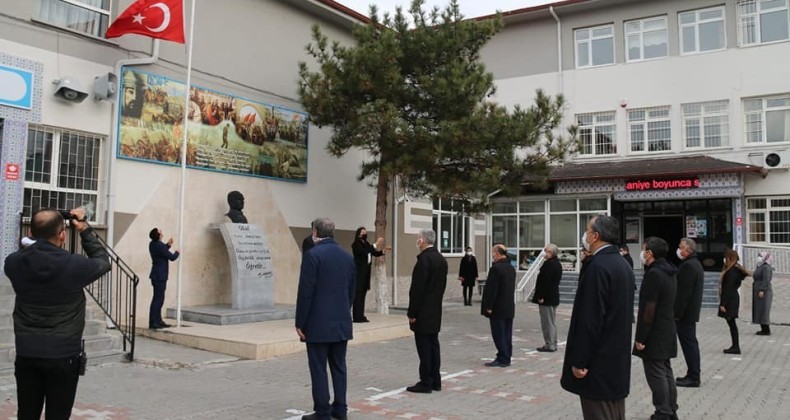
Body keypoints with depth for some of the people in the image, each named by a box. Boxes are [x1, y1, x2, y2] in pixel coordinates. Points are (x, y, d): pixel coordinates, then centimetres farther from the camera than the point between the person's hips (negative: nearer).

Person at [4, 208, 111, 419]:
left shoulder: (14, 263, -5)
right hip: (63, 356, -4)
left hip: (26, 354, 4)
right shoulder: (74, 265, -16)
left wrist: (39, 230, 11)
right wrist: (85, 229, 4)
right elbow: (102, 261, 5)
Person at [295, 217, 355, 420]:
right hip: (342, 322, 6)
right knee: (339, 367, 13)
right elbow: (351, 291, 12)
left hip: (318, 323, -6)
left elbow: (305, 292, -14)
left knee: (318, 368, 1)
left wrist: (300, 323, -7)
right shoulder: (347, 256, 8)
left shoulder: (313, 255, -12)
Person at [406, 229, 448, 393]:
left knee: (424, 348, -3)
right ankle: (435, 381, 19)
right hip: (435, 312, 9)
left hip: (423, 312, -9)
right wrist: (435, 304, 19)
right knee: (433, 345, 13)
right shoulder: (442, 259, 10)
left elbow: (417, 288, -19)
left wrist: (412, 313, -14)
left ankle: (425, 383, 2)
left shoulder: (424, 259, -17)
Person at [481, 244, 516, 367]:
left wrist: (489, 307, -13)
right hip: (509, 307, 9)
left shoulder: (496, 268, -17)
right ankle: (506, 358, 18)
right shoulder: (511, 268, 10)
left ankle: (502, 359, 1)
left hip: (498, 308, -9)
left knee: (499, 334, -2)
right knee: (507, 334, 12)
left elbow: (491, 289, -18)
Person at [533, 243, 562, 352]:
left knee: (547, 322, -3)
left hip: (547, 298, -10)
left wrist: (541, 297, -20)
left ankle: (549, 345, 2)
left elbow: (546, 282, -23)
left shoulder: (549, 264, -19)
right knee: (552, 322, 17)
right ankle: (552, 344, 24)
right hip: (554, 297, 10)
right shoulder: (557, 264, 12)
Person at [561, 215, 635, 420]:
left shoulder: (597, 266, -19)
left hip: (599, 361, -9)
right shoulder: (622, 263, 11)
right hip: (617, 357, 10)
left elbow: (590, 318, -22)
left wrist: (579, 360, -16)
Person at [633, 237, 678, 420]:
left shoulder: (653, 274, -20)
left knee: (657, 375, -2)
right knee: (665, 372, 16)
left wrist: (640, 337, -18)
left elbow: (649, 309, -23)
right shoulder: (668, 272, 11)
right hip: (666, 332, 10)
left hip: (654, 335, -10)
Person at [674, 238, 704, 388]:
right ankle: (693, 374, 22)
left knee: (688, 343, -6)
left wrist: (677, 313, -21)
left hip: (685, 313, -11)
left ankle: (693, 378, -2)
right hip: (691, 312, 11)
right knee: (691, 343, 15)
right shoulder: (696, 263, 16)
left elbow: (684, 292, -23)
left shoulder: (688, 266, -18)